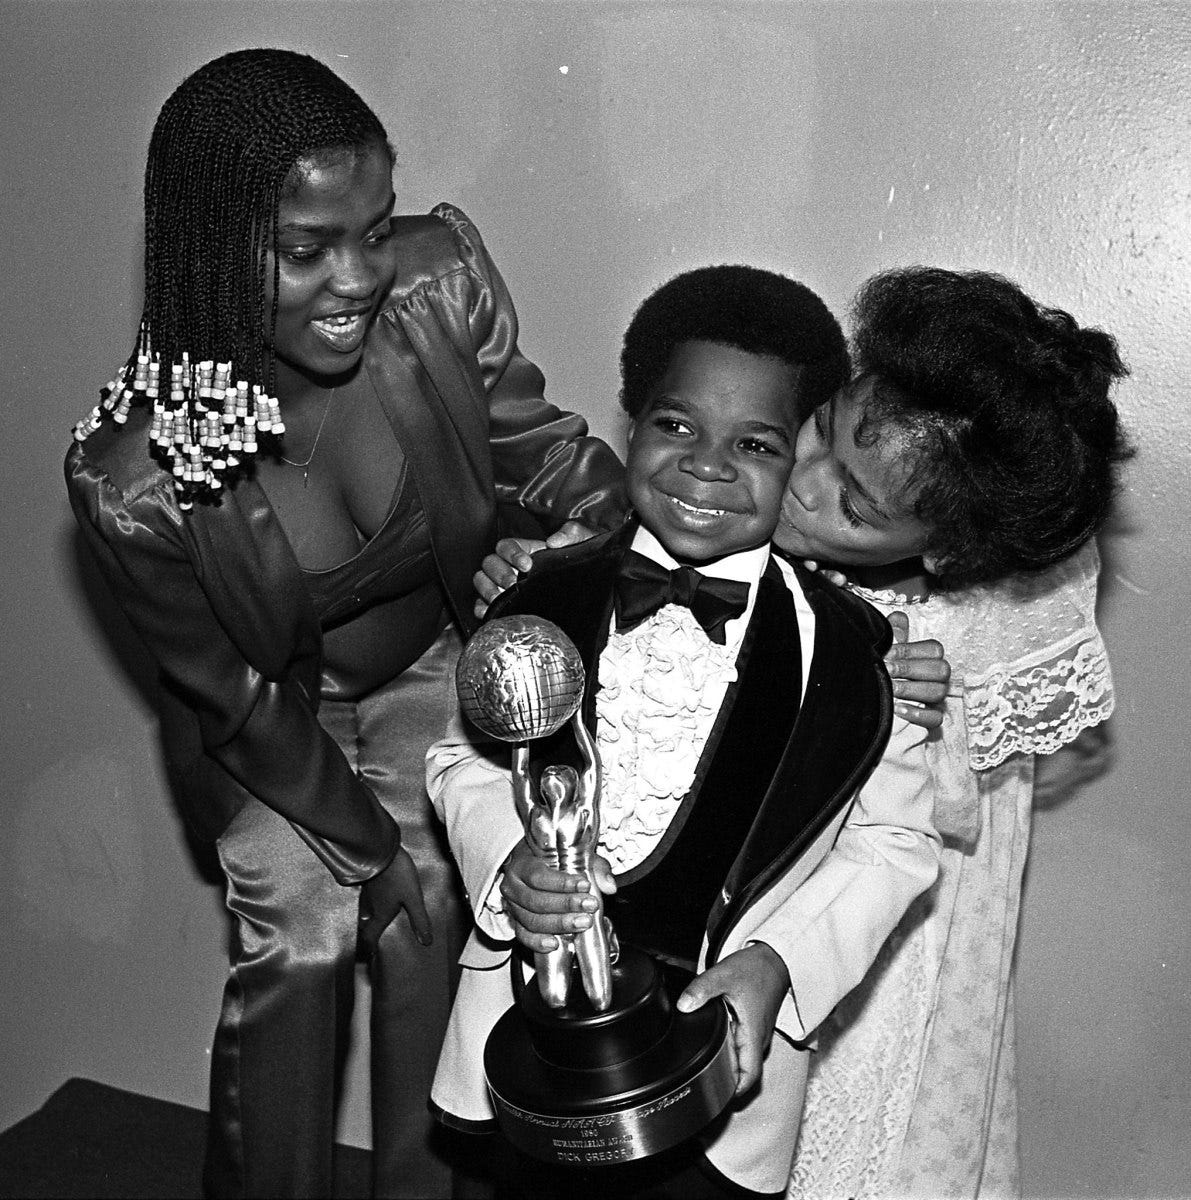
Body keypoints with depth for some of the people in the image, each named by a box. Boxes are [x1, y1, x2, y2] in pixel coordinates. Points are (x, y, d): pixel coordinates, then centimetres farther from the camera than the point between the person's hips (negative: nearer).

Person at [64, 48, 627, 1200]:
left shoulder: (443, 274, -28)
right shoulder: (131, 477, -33)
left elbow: (530, 442, -10)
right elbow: (240, 700, -18)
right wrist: (368, 847, -10)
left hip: (430, 662, 3)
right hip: (271, 709, -2)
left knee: (431, 920, 2)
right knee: (297, 944, -4)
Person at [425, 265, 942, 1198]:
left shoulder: (845, 648, -13)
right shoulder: (548, 597, -6)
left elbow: (896, 839, -6)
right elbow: (466, 754, 3)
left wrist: (775, 962, -18)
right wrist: (506, 860, -17)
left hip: (719, 1048, -2)